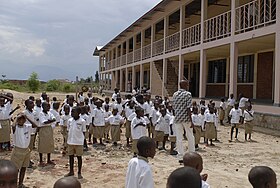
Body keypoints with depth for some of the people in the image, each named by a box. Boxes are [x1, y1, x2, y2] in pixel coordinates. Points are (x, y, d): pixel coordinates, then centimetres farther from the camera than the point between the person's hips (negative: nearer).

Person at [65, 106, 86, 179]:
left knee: (79, 157, 6)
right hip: (70, 142, 4)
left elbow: (84, 132, -3)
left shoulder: (82, 121, -9)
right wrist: (68, 140, 6)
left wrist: (82, 140, -5)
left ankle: (79, 173, 17)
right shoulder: (69, 121, 3)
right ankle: (71, 171, 29)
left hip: (79, 142, -4)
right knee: (70, 156, 13)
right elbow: (68, 130, 11)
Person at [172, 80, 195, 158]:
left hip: (177, 118, 4)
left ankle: (180, 155, 9)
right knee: (190, 136, 12)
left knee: (179, 138, 6)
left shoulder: (175, 94, 7)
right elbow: (188, 108, -14)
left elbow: (174, 107, 11)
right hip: (186, 118, -4)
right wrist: (191, 121, -13)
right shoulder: (188, 94, -9)